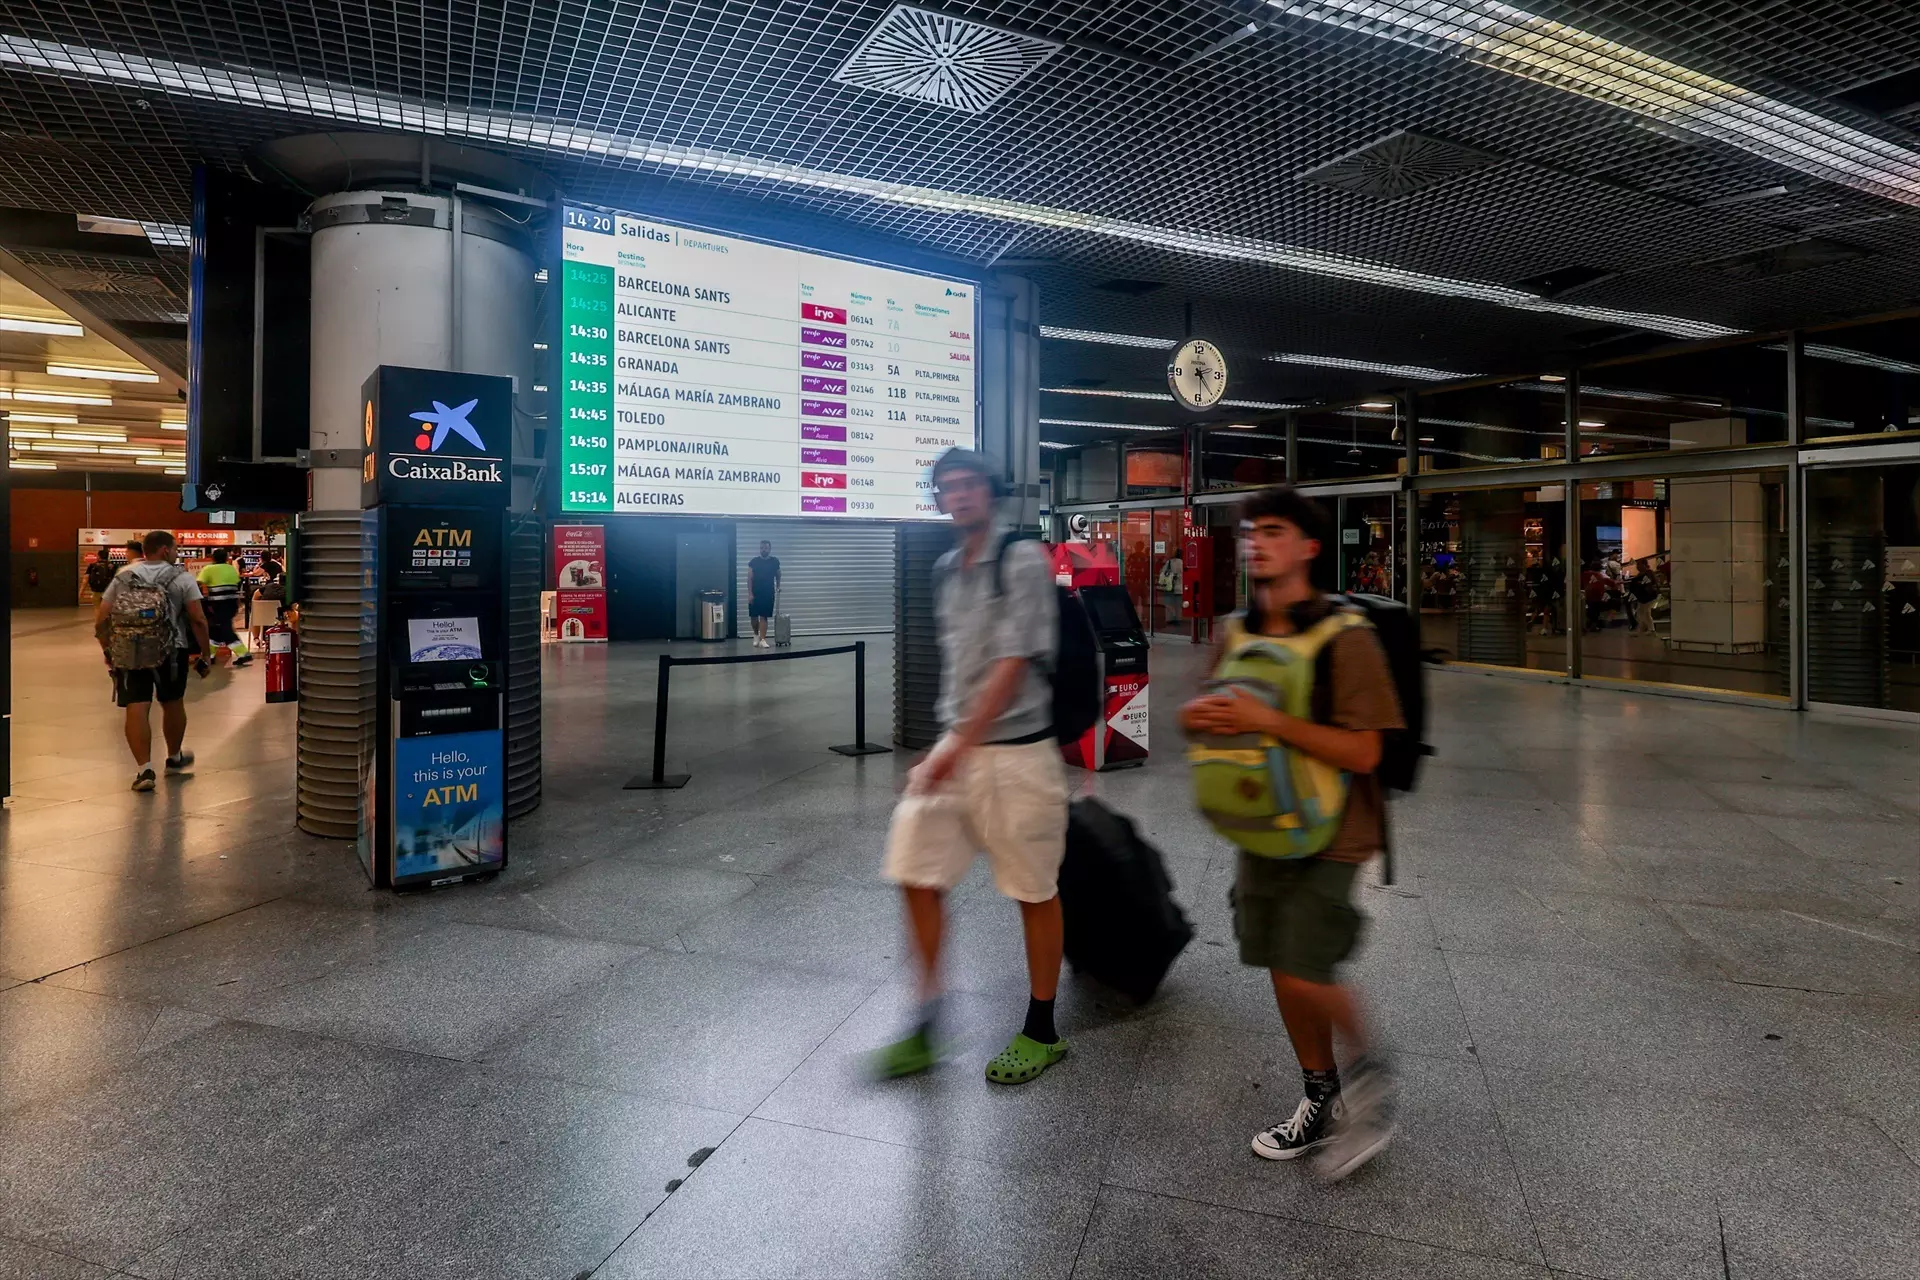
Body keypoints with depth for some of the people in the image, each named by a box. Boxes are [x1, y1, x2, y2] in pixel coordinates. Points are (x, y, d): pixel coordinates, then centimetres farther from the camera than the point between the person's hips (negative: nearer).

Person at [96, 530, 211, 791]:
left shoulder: (123, 577, 9)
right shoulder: (181, 578, 0)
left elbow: (101, 621, 6)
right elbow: (198, 620, -8)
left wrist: (107, 650, 19)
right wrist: (204, 654, -1)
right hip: (171, 651, -2)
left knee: (136, 709, -2)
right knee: (173, 703, 16)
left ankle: (144, 769, -9)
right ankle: (175, 758, 32)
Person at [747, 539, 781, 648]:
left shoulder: (775, 562, 1)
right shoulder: (754, 561, -4)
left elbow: (778, 576, 16)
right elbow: (749, 578, -5)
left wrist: (778, 587, 4)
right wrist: (750, 593, -11)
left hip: (768, 594, 0)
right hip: (755, 593, 0)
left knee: (764, 617, -3)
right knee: (754, 616, 3)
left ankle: (762, 640, -6)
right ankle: (756, 636, 27)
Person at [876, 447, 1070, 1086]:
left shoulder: (1022, 561, -10)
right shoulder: (945, 570, 12)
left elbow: (1014, 664, -16)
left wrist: (959, 746, -19)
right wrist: (947, 741, 18)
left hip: (1016, 752, -6)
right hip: (954, 747, 7)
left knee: (1035, 892, 6)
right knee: (917, 876, 3)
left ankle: (1042, 1032, 24)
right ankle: (926, 1029, 18)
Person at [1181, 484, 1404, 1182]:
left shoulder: (1346, 638, -16)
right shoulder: (1236, 634, 4)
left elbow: (1362, 753, -21)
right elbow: (1213, 713, 14)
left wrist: (1268, 720, -29)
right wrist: (1198, 716, -10)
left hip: (1330, 835, -6)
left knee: (1304, 973, -10)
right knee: (1282, 970, 14)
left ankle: (1367, 1068, 22)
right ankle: (1323, 1100, 36)